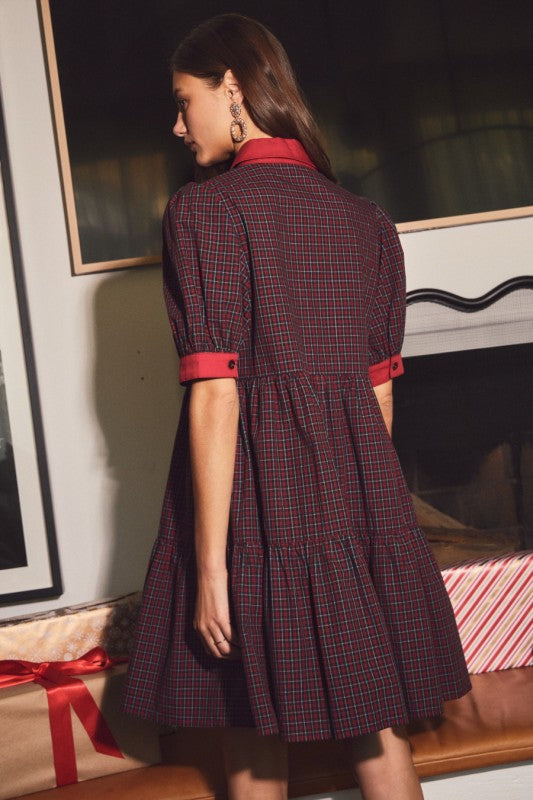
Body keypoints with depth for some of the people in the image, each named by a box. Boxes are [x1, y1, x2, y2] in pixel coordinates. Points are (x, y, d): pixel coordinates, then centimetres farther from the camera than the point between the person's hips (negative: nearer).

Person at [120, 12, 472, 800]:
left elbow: (216, 396, -15)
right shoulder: (368, 220, 9)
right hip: (361, 506, 5)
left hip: (256, 502, -5)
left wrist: (210, 559, -13)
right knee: (377, 730, 13)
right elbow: (379, 391, 11)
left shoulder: (203, 208, -8)